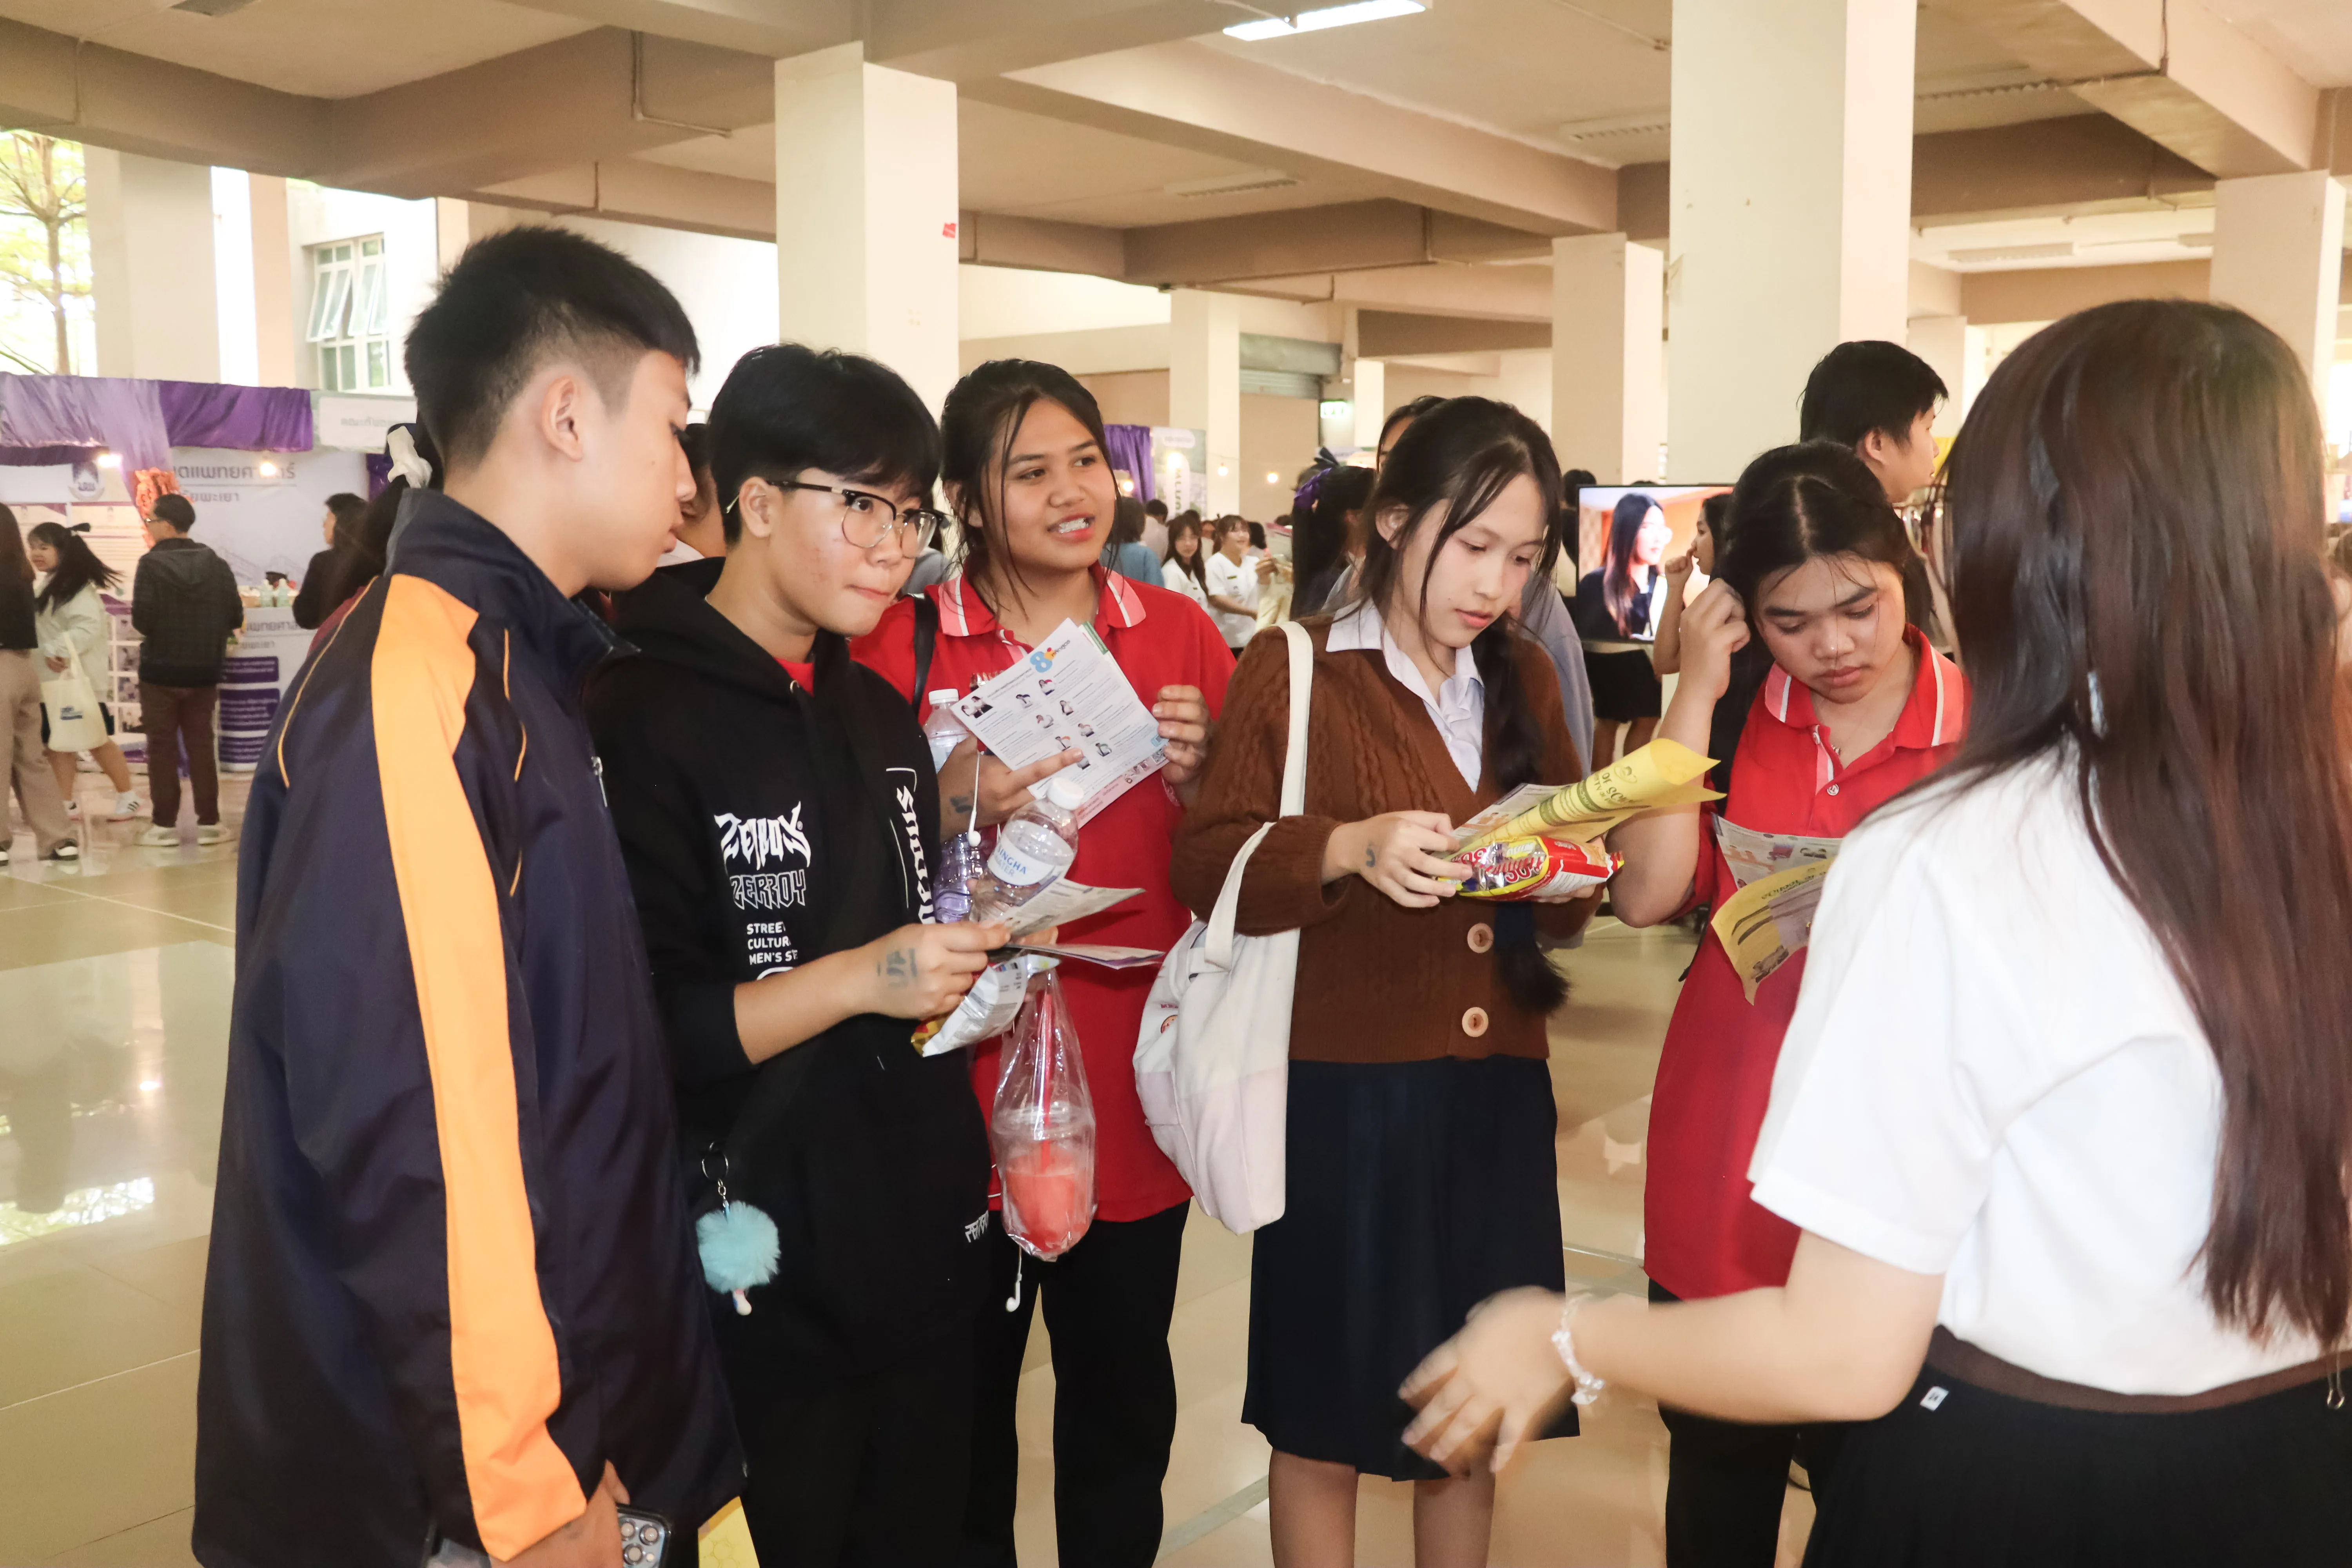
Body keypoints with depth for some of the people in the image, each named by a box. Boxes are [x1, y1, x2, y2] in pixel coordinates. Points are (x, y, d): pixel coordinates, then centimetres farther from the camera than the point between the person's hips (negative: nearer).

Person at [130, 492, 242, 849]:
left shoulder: (152, 564, -13)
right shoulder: (217, 565, -2)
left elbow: (142, 619, -18)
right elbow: (235, 617, -2)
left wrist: (160, 629, 4)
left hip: (160, 671, -3)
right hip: (204, 672, 3)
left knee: (162, 748, 5)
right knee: (201, 745, 11)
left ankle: (165, 825, 7)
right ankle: (209, 823, 10)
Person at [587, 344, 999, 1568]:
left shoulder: (880, 714, 11)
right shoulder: (643, 721, -14)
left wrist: (968, 959, 2)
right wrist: (860, 980, -24)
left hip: (926, 1242, 7)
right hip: (765, 1283, -7)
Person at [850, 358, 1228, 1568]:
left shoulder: (1179, 633, 3)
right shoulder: (902, 641, -4)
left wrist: (1193, 778, -11)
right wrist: (953, 807, -20)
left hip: (1134, 1074, 2)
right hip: (967, 1072, -2)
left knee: (1123, 1388, 15)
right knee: (965, 1390, 11)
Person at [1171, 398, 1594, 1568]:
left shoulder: (1524, 680, 11)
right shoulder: (1292, 670, -5)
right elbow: (1204, 866, -11)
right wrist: (1350, 848, -26)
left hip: (1497, 1093, 5)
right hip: (1344, 1097, -4)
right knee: (1324, 1422, 8)